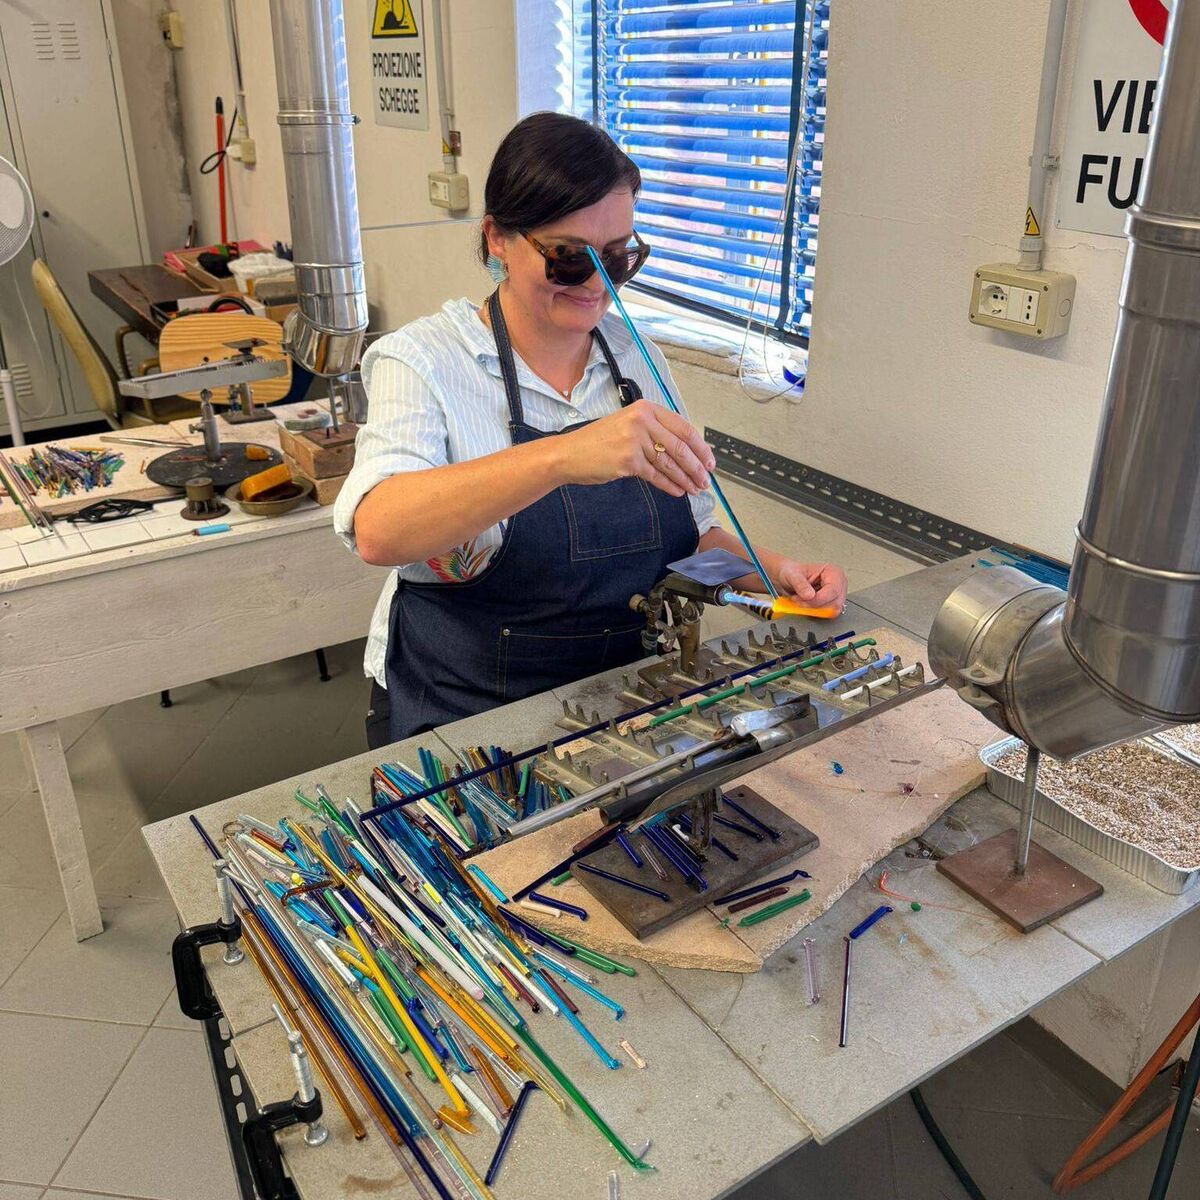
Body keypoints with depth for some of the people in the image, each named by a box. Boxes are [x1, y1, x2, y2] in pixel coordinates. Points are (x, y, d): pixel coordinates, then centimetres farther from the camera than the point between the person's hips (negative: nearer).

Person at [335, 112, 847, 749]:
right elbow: (377, 530, -29)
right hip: (467, 716, -4)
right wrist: (561, 456, -41)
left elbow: (691, 535, 16)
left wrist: (772, 571, -3)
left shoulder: (637, 358, 7)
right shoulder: (423, 361, -8)